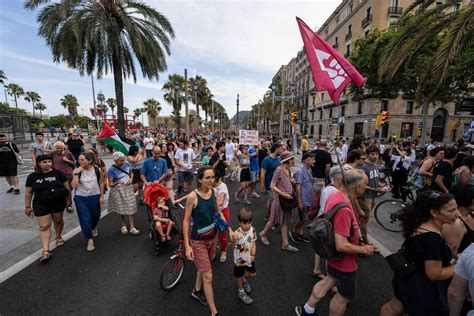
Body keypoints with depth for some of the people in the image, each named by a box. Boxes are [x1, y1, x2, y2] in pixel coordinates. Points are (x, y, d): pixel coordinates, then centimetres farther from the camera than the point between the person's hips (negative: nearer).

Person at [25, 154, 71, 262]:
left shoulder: (58, 173, -6)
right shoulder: (32, 176, -2)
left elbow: (67, 186, -1)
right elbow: (28, 192, 5)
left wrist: (68, 199, 1)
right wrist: (27, 206, 4)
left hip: (58, 203, 0)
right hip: (41, 205, 0)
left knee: (58, 221, 17)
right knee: (44, 227, -1)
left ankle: (58, 236, 43)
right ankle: (46, 251, 1)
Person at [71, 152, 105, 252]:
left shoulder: (97, 170, -10)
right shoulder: (77, 171, -10)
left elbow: (101, 183, 1)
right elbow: (73, 185, -17)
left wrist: (102, 196, 0)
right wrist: (76, 174, -24)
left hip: (94, 197, 1)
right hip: (80, 198, -1)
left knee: (95, 216, 19)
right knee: (85, 219, -3)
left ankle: (94, 228, 54)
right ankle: (90, 240, 13)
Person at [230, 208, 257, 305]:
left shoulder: (253, 230, -16)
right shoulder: (237, 233, -31)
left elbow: (254, 242, -1)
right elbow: (232, 247, -24)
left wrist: (253, 252, -15)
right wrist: (234, 240, -44)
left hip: (249, 258, 5)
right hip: (240, 259, -5)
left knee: (253, 273, 23)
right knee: (239, 275, 18)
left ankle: (244, 280, 56)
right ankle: (241, 292, 47)